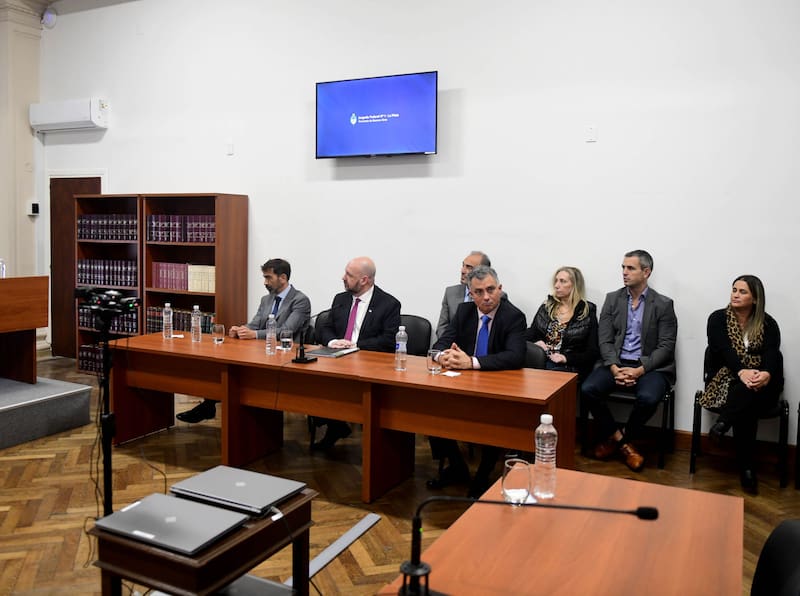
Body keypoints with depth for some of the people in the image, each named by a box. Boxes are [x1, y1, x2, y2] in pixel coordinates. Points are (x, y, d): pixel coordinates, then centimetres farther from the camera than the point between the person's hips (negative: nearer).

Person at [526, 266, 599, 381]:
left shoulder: (587, 311, 6)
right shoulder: (546, 306, 16)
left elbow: (592, 352, 3)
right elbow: (528, 336, 18)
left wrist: (566, 358, -12)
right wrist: (535, 343, -5)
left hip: (567, 367, -3)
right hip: (539, 361, 3)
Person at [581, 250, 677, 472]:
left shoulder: (663, 304, 1)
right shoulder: (612, 299, 8)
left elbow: (666, 347, -5)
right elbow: (605, 340, 2)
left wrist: (640, 370, -18)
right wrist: (614, 368, -15)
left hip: (650, 367, -2)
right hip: (617, 364, 3)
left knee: (647, 398, -34)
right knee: (588, 389, -24)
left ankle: (625, 437, -2)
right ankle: (617, 438, -2)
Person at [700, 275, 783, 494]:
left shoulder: (768, 324, 7)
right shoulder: (718, 318, 4)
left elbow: (772, 354, -12)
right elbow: (724, 350, -13)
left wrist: (766, 374, -38)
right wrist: (742, 372, -35)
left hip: (761, 383, 1)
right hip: (726, 378, -1)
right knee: (746, 409, -33)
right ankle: (747, 469, -30)